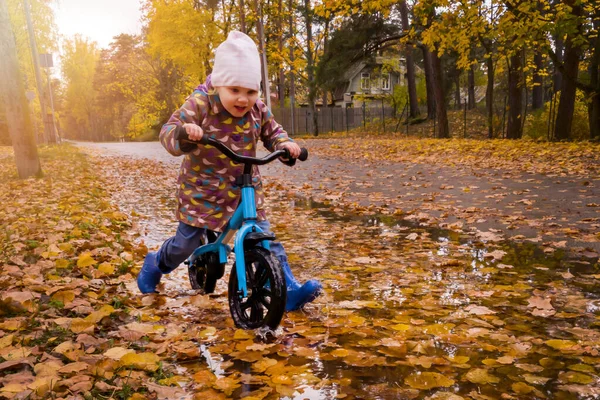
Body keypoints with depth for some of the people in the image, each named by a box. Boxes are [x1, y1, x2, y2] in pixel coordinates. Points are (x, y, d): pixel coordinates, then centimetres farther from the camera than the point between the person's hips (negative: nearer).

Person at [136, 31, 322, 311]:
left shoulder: (257, 109, -4)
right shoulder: (200, 104, -18)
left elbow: (272, 131, 11)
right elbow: (168, 132, -22)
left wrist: (284, 143, -11)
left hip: (245, 188, 3)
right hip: (201, 190, -3)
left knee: (265, 238, -5)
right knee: (187, 242, 6)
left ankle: (289, 289, 0)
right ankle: (154, 266, 38)